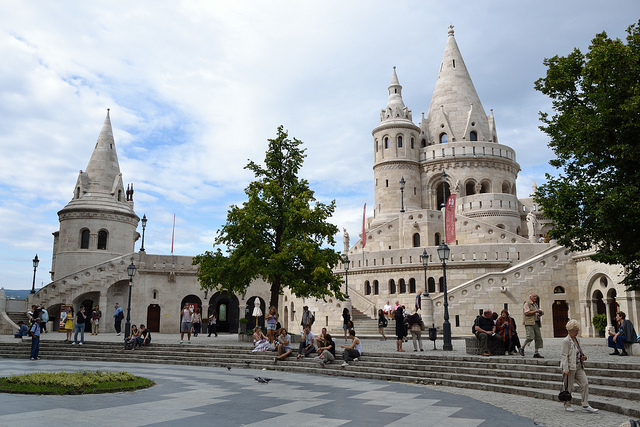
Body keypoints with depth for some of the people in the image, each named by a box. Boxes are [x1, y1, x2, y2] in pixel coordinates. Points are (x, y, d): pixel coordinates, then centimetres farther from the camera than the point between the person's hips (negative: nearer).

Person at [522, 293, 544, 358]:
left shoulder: (535, 304, 24)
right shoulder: (527, 303, -3)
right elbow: (527, 313, -14)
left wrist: (541, 313, 11)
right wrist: (535, 311, -14)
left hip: (536, 323, 9)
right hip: (529, 323, -9)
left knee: (538, 338, 1)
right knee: (530, 337, -19)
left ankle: (536, 353, 4)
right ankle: (522, 348, 0)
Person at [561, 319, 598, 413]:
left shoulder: (576, 340, 12)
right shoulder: (566, 341, -12)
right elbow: (565, 356, -16)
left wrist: (583, 357, 3)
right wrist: (565, 369, -20)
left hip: (578, 366, 8)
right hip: (570, 367, -8)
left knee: (585, 384, 0)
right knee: (569, 387, 2)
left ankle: (585, 406, 4)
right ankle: (567, 405, 17)